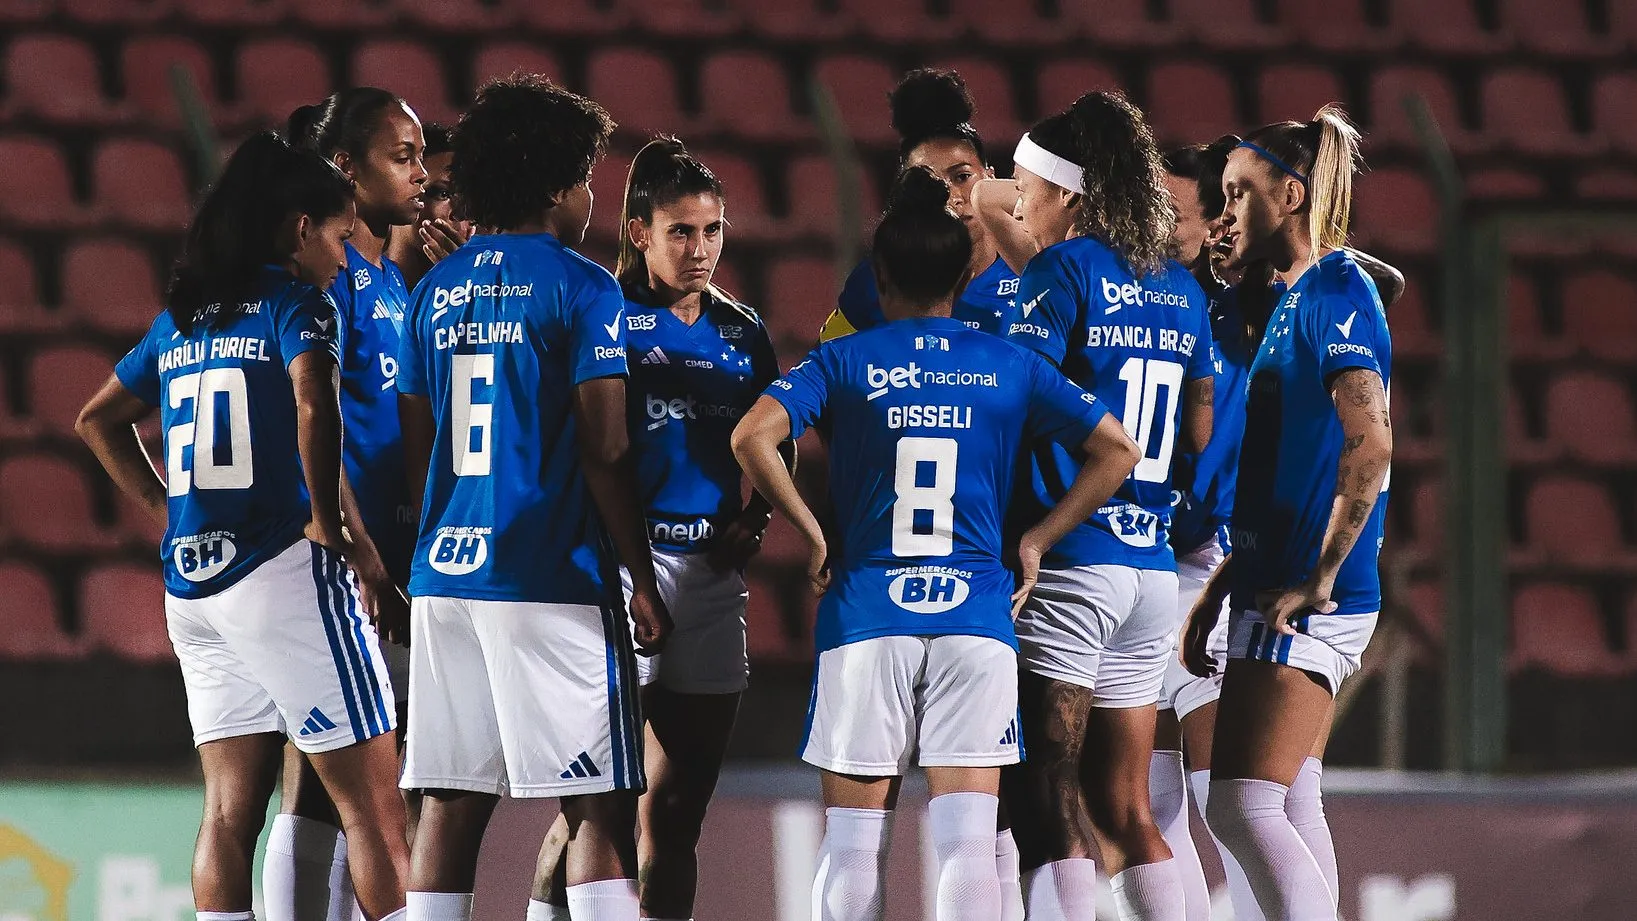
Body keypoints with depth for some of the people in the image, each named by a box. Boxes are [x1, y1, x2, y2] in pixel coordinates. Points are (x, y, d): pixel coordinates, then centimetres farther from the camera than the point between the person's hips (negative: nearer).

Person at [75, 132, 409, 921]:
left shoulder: (180, 318, 16)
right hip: (282, 572, -7)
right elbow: (314, 410, -22)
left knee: (230, 808, 7)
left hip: (191, 582, 7)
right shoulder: (295, 303, -5)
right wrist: (334, 525, -13)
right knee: (371, 804, -5)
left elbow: (99, 420, 27)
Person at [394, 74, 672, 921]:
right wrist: (642, 581, -5)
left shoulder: (437, 290, 12)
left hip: (444, 571, 6)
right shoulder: (582, 289, -6)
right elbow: (605, 454, -12)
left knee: (450, 806, 6)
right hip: (552, 580, -6)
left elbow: (416, 447, 15)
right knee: (598, 808, -4)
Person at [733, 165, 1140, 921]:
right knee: (967, 839, -3)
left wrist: (812, 536, -2)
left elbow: (753, 438, -12)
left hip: (867, 611, -1)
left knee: (853, 841, 6)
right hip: (976, 616, 1)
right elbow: (1116, 450, 7)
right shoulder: (1009, 367, 7)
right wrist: (1037, 540, 9)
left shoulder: (845, 361, 2)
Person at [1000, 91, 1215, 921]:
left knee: (1045, 799, -7)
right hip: (1153, 566, 7)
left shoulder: (1063, 270, -7)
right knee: (1123, 806, 12)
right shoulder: (1180, 290, 14)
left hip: (1069, 563, -7)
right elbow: (1200, 435, 18)